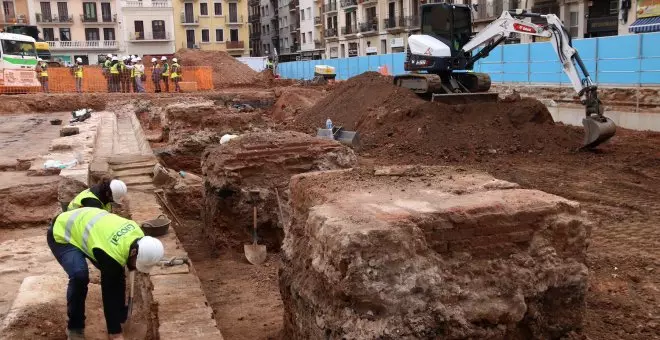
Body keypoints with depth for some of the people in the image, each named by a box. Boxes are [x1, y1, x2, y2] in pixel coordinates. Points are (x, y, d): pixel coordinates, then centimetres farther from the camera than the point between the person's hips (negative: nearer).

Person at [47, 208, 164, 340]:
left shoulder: (138, 235, -17)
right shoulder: (113, 255, -39)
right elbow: (109, 294, -31)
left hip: (83, 225, 8)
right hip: (61, 234, -8)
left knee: (116, 274, 0)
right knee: (80, 276, -29)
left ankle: (121, 317, 19)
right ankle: (75, 328, -9)